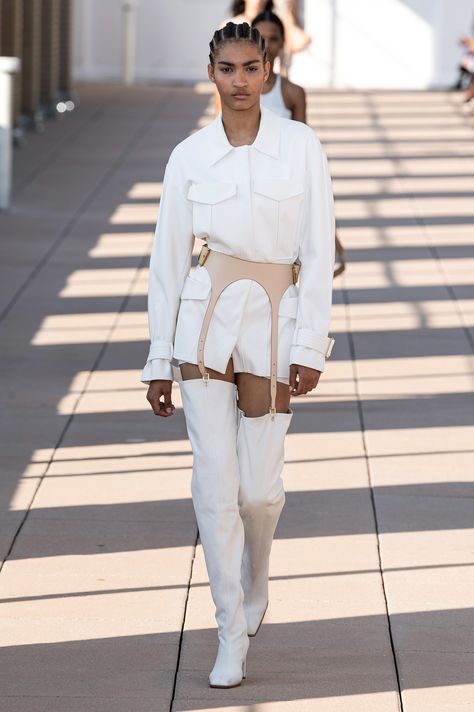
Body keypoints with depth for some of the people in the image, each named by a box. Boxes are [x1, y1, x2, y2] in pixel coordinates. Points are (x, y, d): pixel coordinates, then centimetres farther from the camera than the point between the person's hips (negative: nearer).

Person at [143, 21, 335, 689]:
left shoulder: (301, 146, -1)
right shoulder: (188, 157, 2)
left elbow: (319, 254, -2)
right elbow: (167, 262, 5)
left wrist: (310, 347, -8)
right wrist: (159, 363, 4)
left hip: (274, 319, 0)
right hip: (205, 319, 1)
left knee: (258, 487, 3)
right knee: (215, 480, -6)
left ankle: (254, 587, 36)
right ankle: (232, 637, 3)